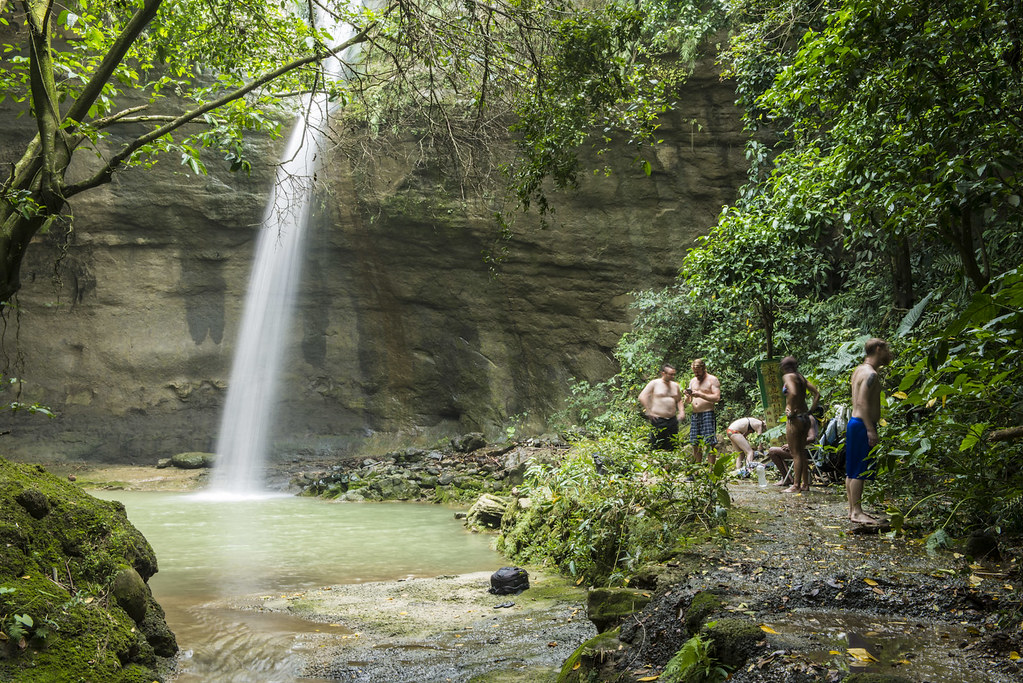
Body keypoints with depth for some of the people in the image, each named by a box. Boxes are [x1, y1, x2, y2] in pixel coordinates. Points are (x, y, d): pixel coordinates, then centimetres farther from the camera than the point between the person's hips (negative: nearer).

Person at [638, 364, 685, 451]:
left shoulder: (675, 385, 14)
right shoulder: (654, 383, -2)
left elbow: (679, 400, 27)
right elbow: (642, 397, -6)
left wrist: (681, 411, 10)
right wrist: (649, 412, -10)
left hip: (672, 420, 5)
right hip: (658, 420, -5)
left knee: (672, 447, 4)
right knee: (656, 448, -6)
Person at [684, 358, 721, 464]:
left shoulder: (712, 380, -1)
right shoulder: (693, 381, 18)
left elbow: (717, 398, -12)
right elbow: (688, 401, 20)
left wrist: (700, 395, -20)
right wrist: (687, 396, -4)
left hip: (708, 413, -6)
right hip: (695, 415, 6)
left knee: (710, 443, -10)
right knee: (695, 444, 5)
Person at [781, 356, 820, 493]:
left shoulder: (788, 376, -10)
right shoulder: (801, 377, 13)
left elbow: (793, 393, -28)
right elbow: (817, 394, 14)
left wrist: (791, 411, -18)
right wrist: (810, 411, 12)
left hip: (795, 418, -8)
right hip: (805, 418, 8)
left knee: (795, 453, -4)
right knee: (802, 451, 15)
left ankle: (796, 485, -1)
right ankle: (805, 484, 19)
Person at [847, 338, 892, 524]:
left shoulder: (860, 370, 16)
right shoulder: (870, 373, -15)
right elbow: (862, 402, -22)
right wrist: (870, 430, -24)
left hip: (855, 423, 11)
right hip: (862, 425, -11)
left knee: (852, 470, 11)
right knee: (859, 471, -8)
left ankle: (853, 510, 17)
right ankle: (857, 512, -5)